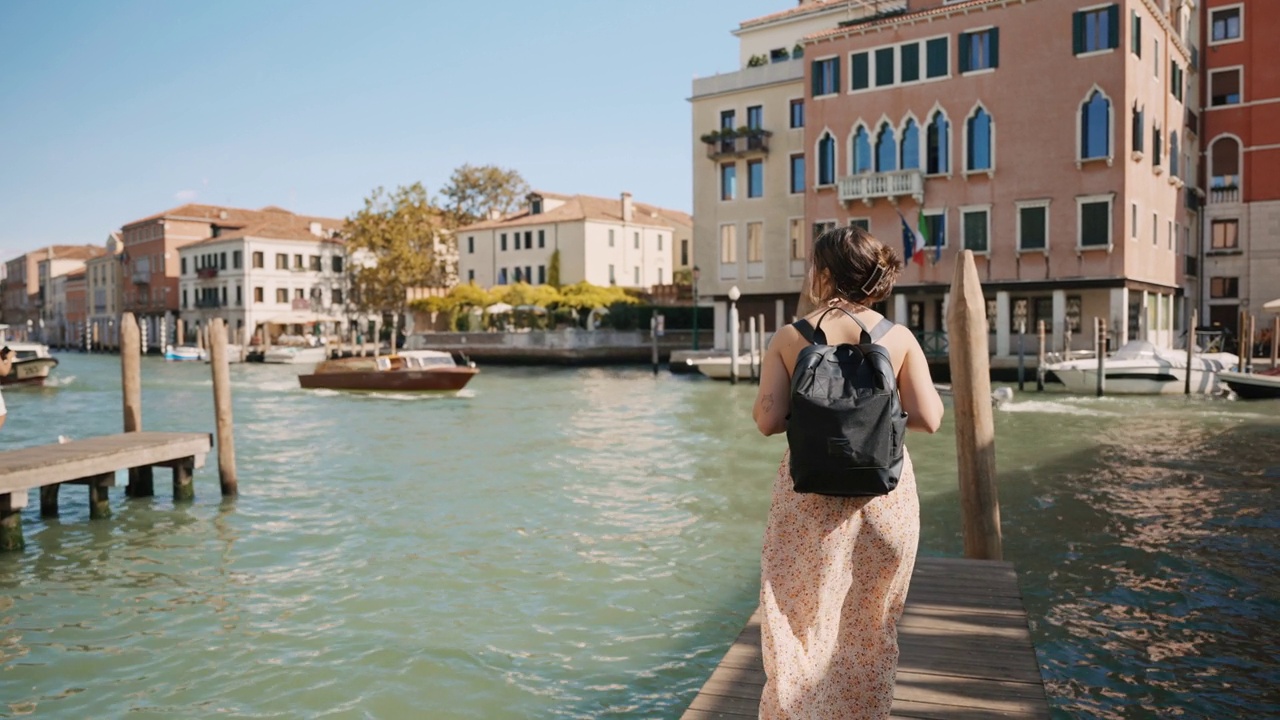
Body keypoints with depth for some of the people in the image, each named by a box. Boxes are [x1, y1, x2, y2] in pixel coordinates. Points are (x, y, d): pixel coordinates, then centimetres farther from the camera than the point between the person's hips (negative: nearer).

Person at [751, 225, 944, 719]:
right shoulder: (899, 338, -3)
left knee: (802, 618, 13)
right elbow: (928, 418, -8)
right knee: (871, 628, 17)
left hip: (810, 494, -1)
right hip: (884, 491, 1)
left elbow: (767, 420, -11)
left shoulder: (790, 337, -6)